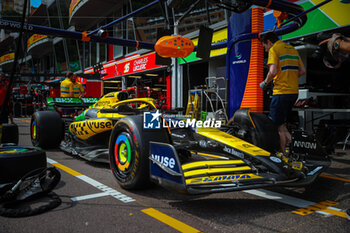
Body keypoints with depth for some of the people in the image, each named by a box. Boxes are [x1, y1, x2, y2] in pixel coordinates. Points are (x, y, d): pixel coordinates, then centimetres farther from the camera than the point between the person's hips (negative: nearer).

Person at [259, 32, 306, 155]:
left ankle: (283, 153, 7)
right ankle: (287, 136, 8)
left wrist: (265, 82, -3)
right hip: (294, 91, 8)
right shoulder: (293, 49, 18)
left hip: (281, 92, -8)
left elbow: (273, 71, -19)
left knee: (277, 124, 2)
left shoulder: (274, 49, -6)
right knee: (279, 119, 23)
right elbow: (302, 71, 15)